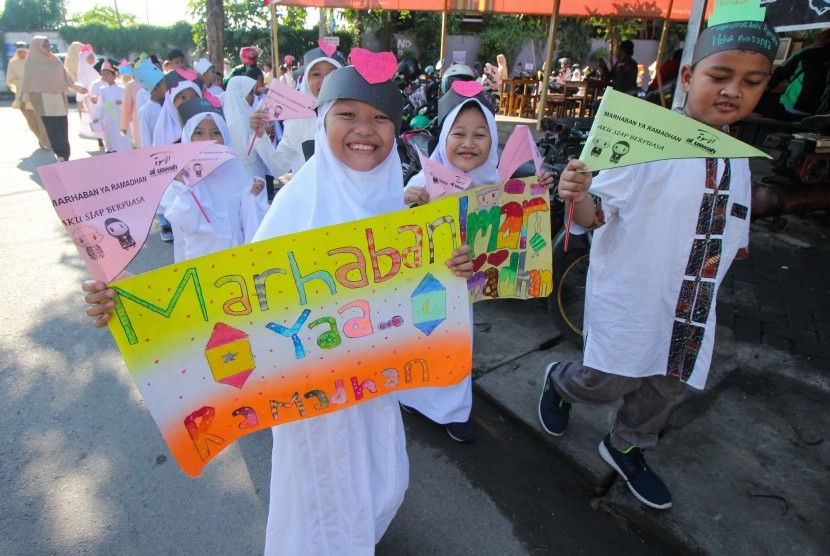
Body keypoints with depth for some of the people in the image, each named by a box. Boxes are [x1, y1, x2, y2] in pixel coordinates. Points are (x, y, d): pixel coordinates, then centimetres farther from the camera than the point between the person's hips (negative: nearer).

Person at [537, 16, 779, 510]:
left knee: (669, 387, 18)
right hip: (628, 302, -7)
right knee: (607, 383, 4)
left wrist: (726, 249, 2)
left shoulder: (739, 159, 6)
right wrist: (577, 196, -39)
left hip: (692, 308, 7)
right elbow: (596, 215, -20)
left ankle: (626, 449, 45)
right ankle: (558, 380, 39)